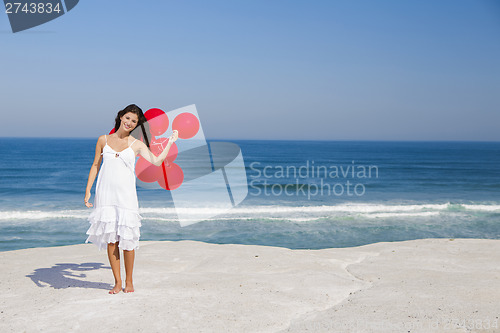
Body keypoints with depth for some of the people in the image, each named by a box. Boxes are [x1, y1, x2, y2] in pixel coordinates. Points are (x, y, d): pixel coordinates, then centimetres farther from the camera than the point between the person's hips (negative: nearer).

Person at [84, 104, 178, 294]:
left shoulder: (137, 145, 5)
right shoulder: (103, 140, 9)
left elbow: (156, 161, -6)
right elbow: (95, 166, 11)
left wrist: (170, 143, -8)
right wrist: (88, 190, 6)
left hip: (125, 196, -1)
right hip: (105, 194, 1)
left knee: (126, 239, -1)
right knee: (110, 239, 1)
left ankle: (129, 281, 14)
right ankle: (117, 281, 12)